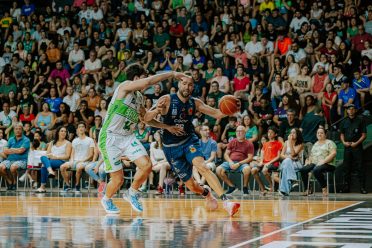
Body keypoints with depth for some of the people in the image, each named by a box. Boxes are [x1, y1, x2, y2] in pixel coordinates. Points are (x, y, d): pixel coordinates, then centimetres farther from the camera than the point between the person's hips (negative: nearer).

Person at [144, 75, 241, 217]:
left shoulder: (195, 103, -1)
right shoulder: (167, 100, -13)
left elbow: (217, 114, -1)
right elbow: (146, 118, -20)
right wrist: (156, 110, -42)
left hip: (189, 141, 1)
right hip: (171, 147, -1)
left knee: (202, 166, -30)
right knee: (191, 185, 2)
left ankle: (226, 202, -37)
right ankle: (206, 193, 39)